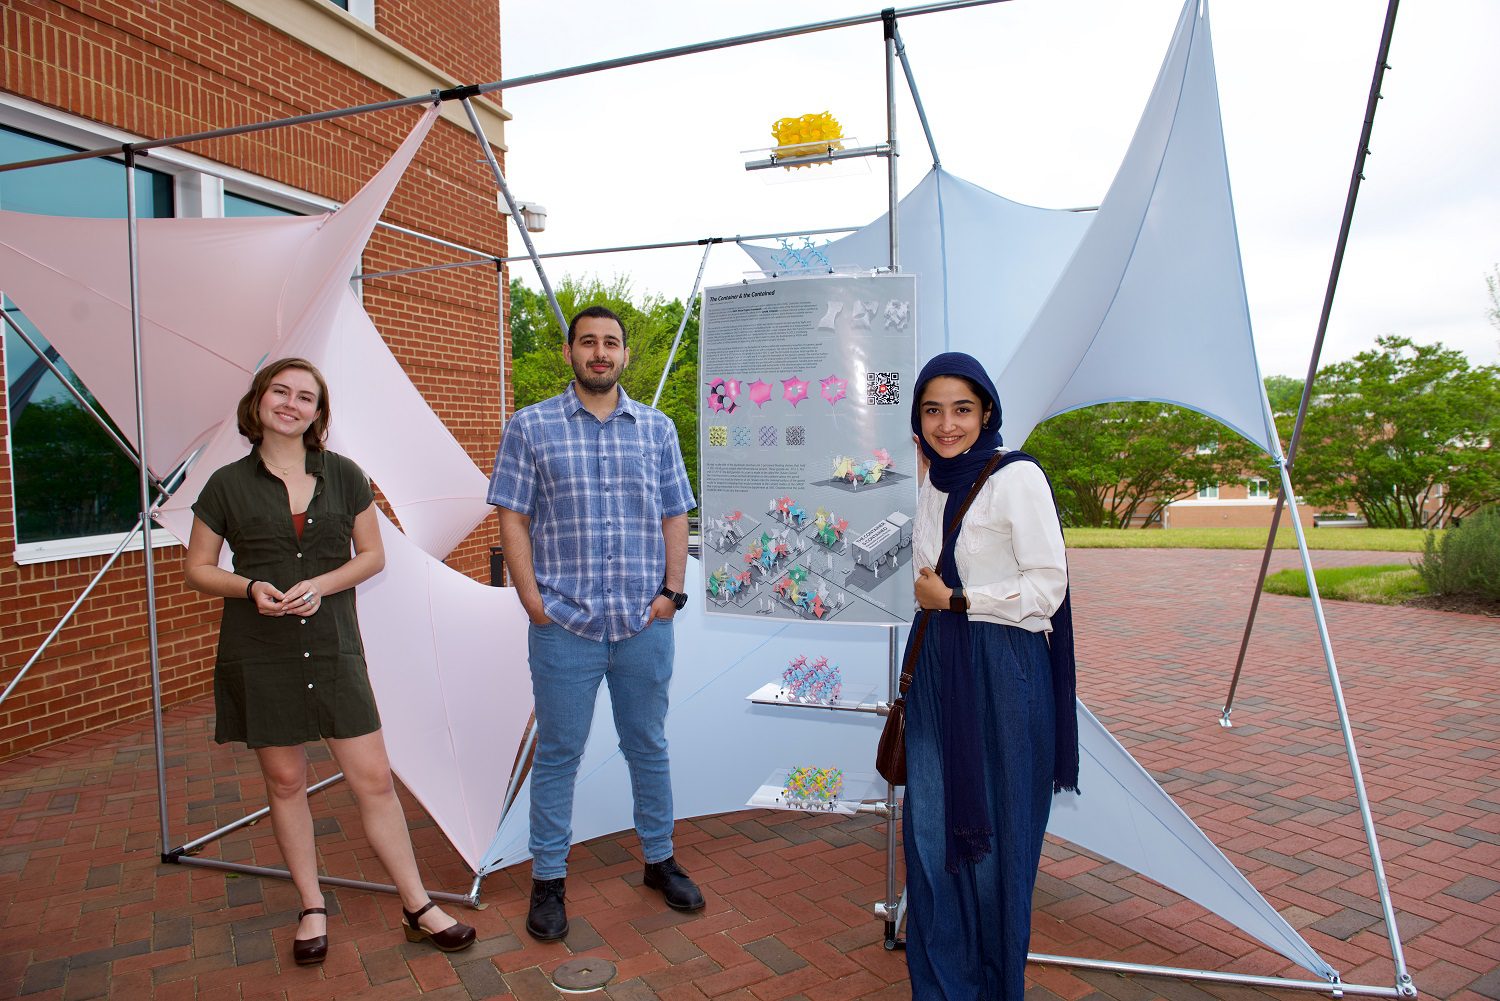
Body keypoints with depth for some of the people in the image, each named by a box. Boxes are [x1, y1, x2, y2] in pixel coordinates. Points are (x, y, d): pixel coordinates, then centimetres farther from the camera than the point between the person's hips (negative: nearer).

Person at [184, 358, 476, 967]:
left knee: (374, 779, 0)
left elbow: (373, 556, 6)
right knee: (286, 781, 9)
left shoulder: (343, 476, 4)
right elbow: (197, 569, 6)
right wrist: (250, 587, -13)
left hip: (333, 647, 0)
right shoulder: (228, 485, 1)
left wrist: (321, 584, -12)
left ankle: (418, 908, 13)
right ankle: (312, 910, 28)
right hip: (259, 654, 0)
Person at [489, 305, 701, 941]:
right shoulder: (531, 427, 2)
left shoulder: (657, 429, 8)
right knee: (558, 754, 9)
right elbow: (512, 517, -1)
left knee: (648, 747, 15)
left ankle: (660, 860, 33)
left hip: (645, 626, 2)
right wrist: (533, 599, -8)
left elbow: (675, 516, 10)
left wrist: (671, 590, 0)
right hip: (564, 626, -2)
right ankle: (548, 880, 25)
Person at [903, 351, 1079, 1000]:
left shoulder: (1017, 479, -10)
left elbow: (1048, 588, -13)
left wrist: (954, 599, -11)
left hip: (1001, 675, -6)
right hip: (936, 671, 6)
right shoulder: (932, 488, 10)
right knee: (929, 830, 9)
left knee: (993, 834, 7)